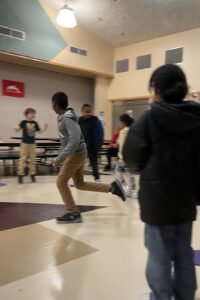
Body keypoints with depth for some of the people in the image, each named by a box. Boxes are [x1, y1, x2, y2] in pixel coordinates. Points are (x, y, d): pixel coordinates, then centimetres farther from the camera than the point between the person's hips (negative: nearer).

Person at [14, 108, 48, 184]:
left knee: (32, 159, 10)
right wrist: (16, 128, -30)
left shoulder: (35, 123, 4)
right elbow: (17, 130, -8)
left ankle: (32, 174, 19)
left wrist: (45, 128, -7)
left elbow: (40, 132, 8)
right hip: (25, 143, -4)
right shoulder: (23, 122, -7)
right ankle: (20, 175, 5)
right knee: (22, 159, -2)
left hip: (32, 143, 4)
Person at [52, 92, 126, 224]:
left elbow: (75, 139, -29)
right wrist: (61, 155, 23)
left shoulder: (67, 118, -18)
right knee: (80, 184, 14)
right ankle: (112, 187, 14)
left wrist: (60, 157, -29)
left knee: (61, 182, -1)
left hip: (76, 154, -10)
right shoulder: (63, 117, 12)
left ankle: (73, 213, 7)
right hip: (77, 154, 10)